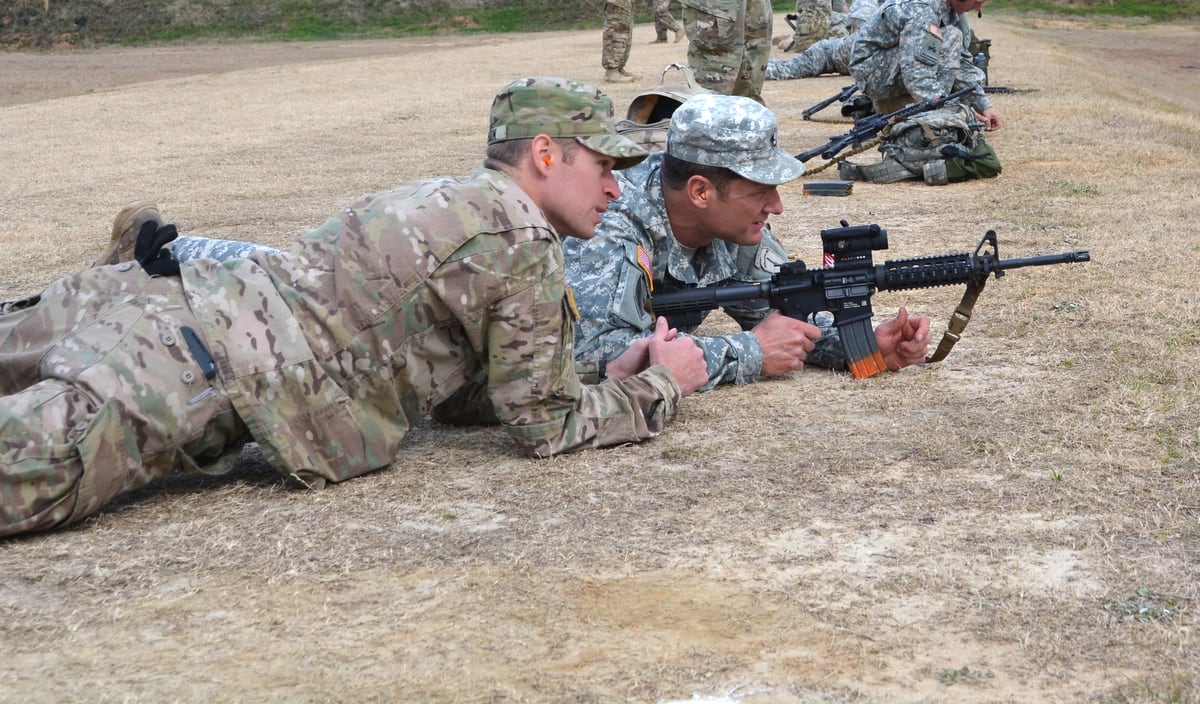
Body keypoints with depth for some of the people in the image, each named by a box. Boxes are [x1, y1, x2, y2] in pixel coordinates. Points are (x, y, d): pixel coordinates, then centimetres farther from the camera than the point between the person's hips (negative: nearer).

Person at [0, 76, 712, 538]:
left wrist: (609, 379, 25)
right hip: (192, 376, -9)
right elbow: (547, 424, 1)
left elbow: (453, 389, 29)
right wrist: (662, 385, 15)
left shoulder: (445, 199, 23)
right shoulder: (523, 243, -5)